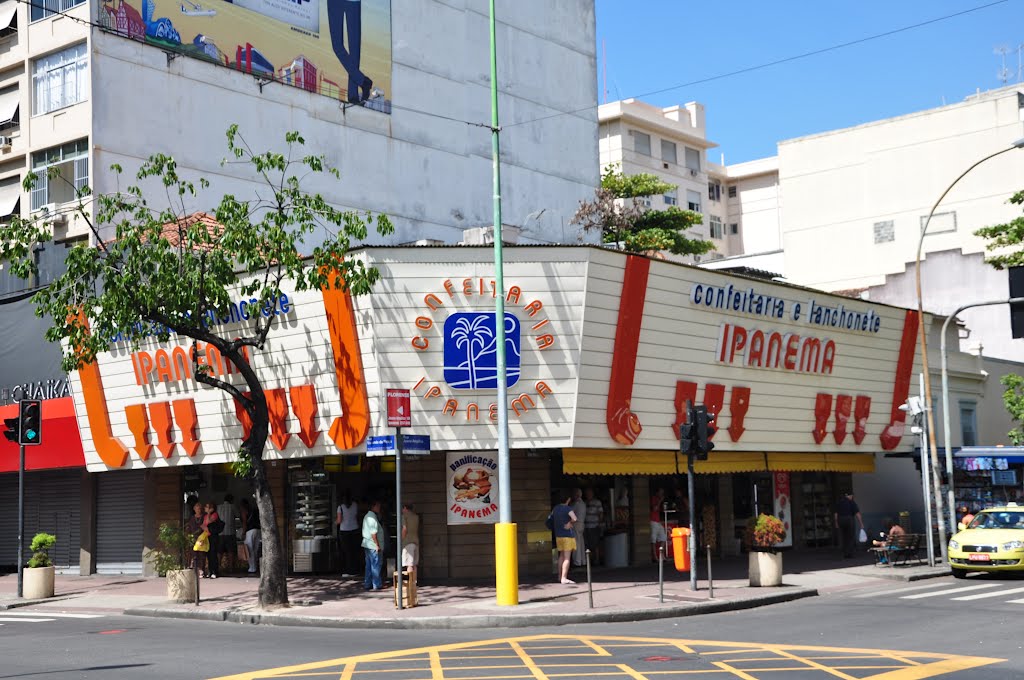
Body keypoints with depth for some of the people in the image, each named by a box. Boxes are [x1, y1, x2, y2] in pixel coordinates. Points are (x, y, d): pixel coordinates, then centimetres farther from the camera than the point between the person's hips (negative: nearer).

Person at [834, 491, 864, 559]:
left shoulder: (839, 502, 9)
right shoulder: (852, 502, -4)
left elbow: (836, 514, 7)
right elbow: (857, 514, -9)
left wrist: (836, 523, 12)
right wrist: (861, 523, -8)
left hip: (841, 520, 4)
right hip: (849, 520, -4)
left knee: (843, 538, 11)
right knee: (851, 538, 5)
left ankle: (845, 554, 11)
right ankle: (849, 553, 0)